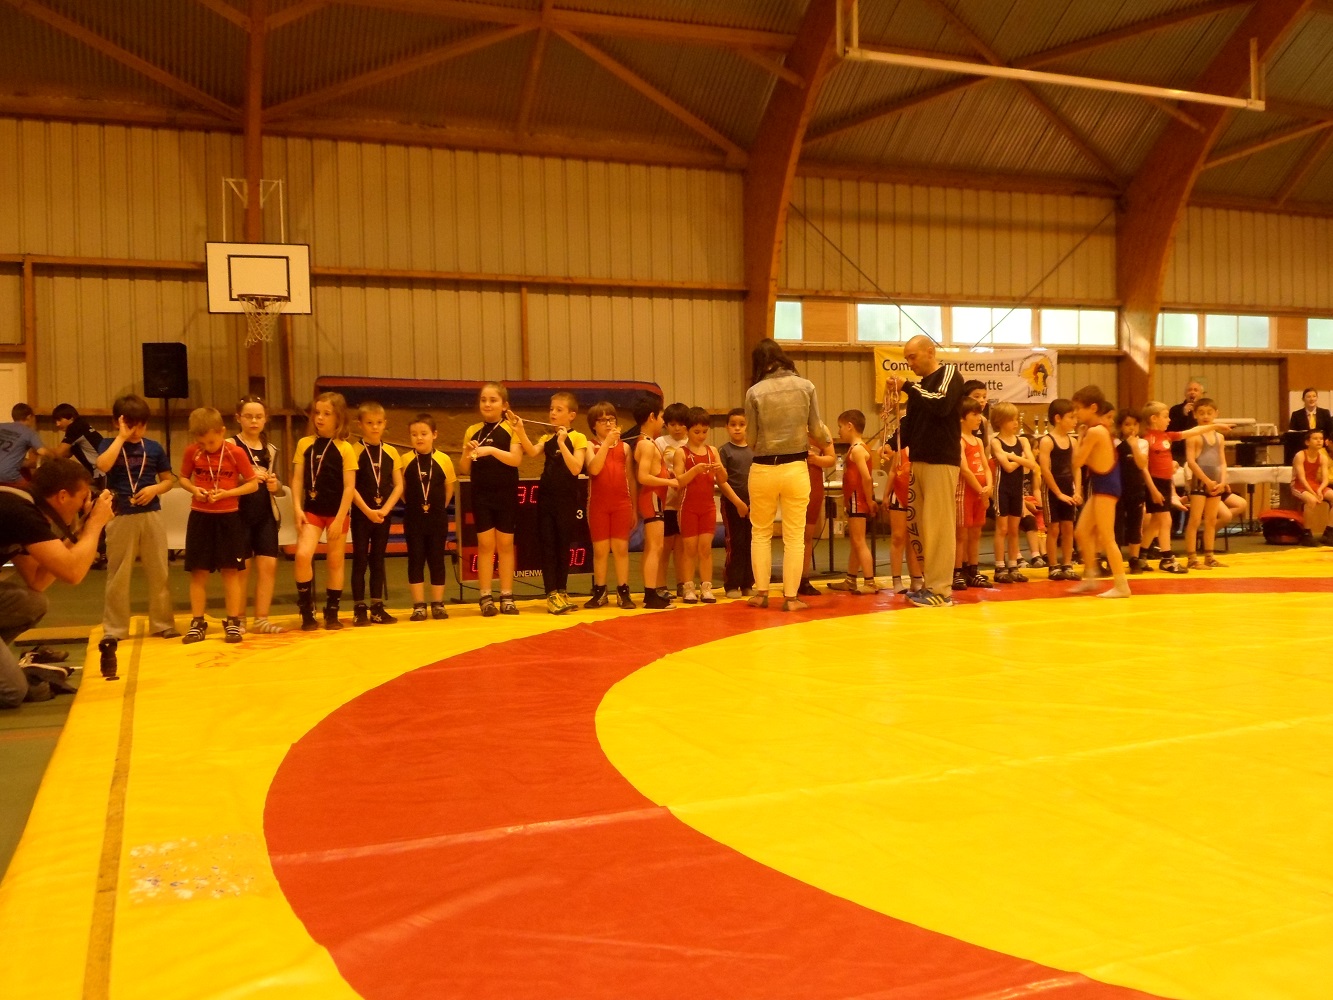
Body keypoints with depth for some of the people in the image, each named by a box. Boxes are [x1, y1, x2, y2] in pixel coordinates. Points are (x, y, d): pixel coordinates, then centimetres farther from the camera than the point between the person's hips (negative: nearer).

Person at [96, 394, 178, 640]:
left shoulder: (154, 447, 7)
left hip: (151, 516, 2)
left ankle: (162, 624, 17)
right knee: (118, 575, 3)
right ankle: (114, 629, 11)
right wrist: (121, 437, -15)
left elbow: (169, 480, 11)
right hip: (121, 517, -2)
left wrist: (155, 489, -9)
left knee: (158, 573, 6)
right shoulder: (109, 444, 1)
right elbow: (103, 465, -21)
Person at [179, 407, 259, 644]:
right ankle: (197, 623, 13)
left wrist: (227, 493, -17)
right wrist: (193, 489, -11)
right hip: (200, 517, 2)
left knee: (230, 571, 3)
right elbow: (183, 478, 11)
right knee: (198, 572, 5)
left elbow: (253, 484, -4)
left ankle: (233, 622, 11)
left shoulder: (236, 453, -9)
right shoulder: (191, 452, -3)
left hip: (228, 518, -2)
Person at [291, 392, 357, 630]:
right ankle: (307, 612, -2)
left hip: (337, 512, -1)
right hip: (312, 510, 1)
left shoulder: (345, 449, -5)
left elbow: (349, 487, -7)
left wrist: (339, 519, -12)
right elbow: (297, 479, 3)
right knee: (303, 555, -16)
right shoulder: (305, 444, 3)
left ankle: (332, 613, 21)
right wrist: (297, 508, -9)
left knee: (335, 562, 8)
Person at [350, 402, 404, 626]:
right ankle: (359, 609, 4)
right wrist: (368, 510, -18)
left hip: (383, 513, 3)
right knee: (360, 560, 0)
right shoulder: (354, 451, -6)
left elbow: (398, 486, 1)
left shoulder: (391, 452, 4)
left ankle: (377, 608, 16)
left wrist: (385, 509, -11)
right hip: (361, 513, -3)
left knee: (378, 559, 10)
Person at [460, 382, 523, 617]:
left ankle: (507, 597, 13)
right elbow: (464, 470, 6)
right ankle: (486, 598, 6)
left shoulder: (511, 429, -1)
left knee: (505, 544, 6)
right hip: (481, 495, 1)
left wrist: (492, 450, -28)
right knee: (485, 544, 1)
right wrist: (467, 454, -14)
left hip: (506, 494, -1)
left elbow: (516, 459, -16)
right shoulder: (472, 431, 6)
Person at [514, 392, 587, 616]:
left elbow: (575, 469, -16)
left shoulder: (578, 438, -3)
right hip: (546, 497, 3)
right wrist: (521, 433, -26)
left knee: (563, 545, 5)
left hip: (567, 499, -3)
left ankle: (561, 592, 16)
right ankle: (552, 594, -1)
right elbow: (532, 451, -11)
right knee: (547, 545, -1)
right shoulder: (547, 437, 10)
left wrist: (562, 443, -20)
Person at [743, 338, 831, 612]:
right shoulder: (806, 386, -3)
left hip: (763, 469, 0)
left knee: (760, 533, 16)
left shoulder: (755, 392, -7)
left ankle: (761, 592, 16)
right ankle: (790, 597, 10)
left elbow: (753, 437, -6)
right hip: (796, 468, 0)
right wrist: (827, 439, 22)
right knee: (794, 536, 8)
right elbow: (816, 430, 0)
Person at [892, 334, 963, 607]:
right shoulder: (920, 385, 19)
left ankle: (941, 590, -7)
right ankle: (932, 584, 11)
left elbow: (941, 405, -21)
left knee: (939, 527, -9)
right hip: (920, 461, 8)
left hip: (942, 461, -8)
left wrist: (908, 388, -16)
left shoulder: (950, 374, -3)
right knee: (925, 527, 6)